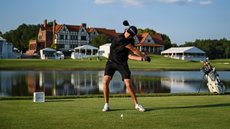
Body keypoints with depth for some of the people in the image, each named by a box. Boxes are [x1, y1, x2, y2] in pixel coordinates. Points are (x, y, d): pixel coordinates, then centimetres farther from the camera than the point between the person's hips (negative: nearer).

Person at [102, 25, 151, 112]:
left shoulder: (131, 41, 0)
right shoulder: (119, 39, -25)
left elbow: (129, 55, -3)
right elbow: (134, 49, -20)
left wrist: (142, 59, -15)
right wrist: (144, 57, -10)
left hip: (123, 64, 4)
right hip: (111, 62, -4)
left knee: (128, 84, -8)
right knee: (106, 81, -22)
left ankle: (137, 105, 7)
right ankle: (106, 105, -7)